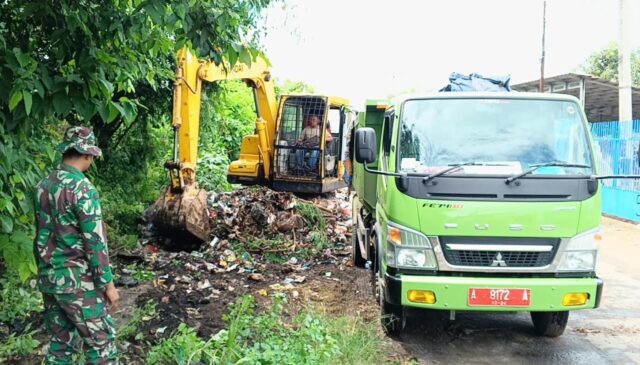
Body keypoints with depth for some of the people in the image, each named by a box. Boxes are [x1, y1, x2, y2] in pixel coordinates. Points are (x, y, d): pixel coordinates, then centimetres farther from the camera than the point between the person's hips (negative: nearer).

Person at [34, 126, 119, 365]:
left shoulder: (43, 186, 7)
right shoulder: (82, 188, -17)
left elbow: (41, 236, 14)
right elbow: (94, 241, -18)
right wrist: (108, 283, -12)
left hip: (49, 278, 8)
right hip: (77, 280, -8)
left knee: (61, 342, 15)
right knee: (101, 342, 3)